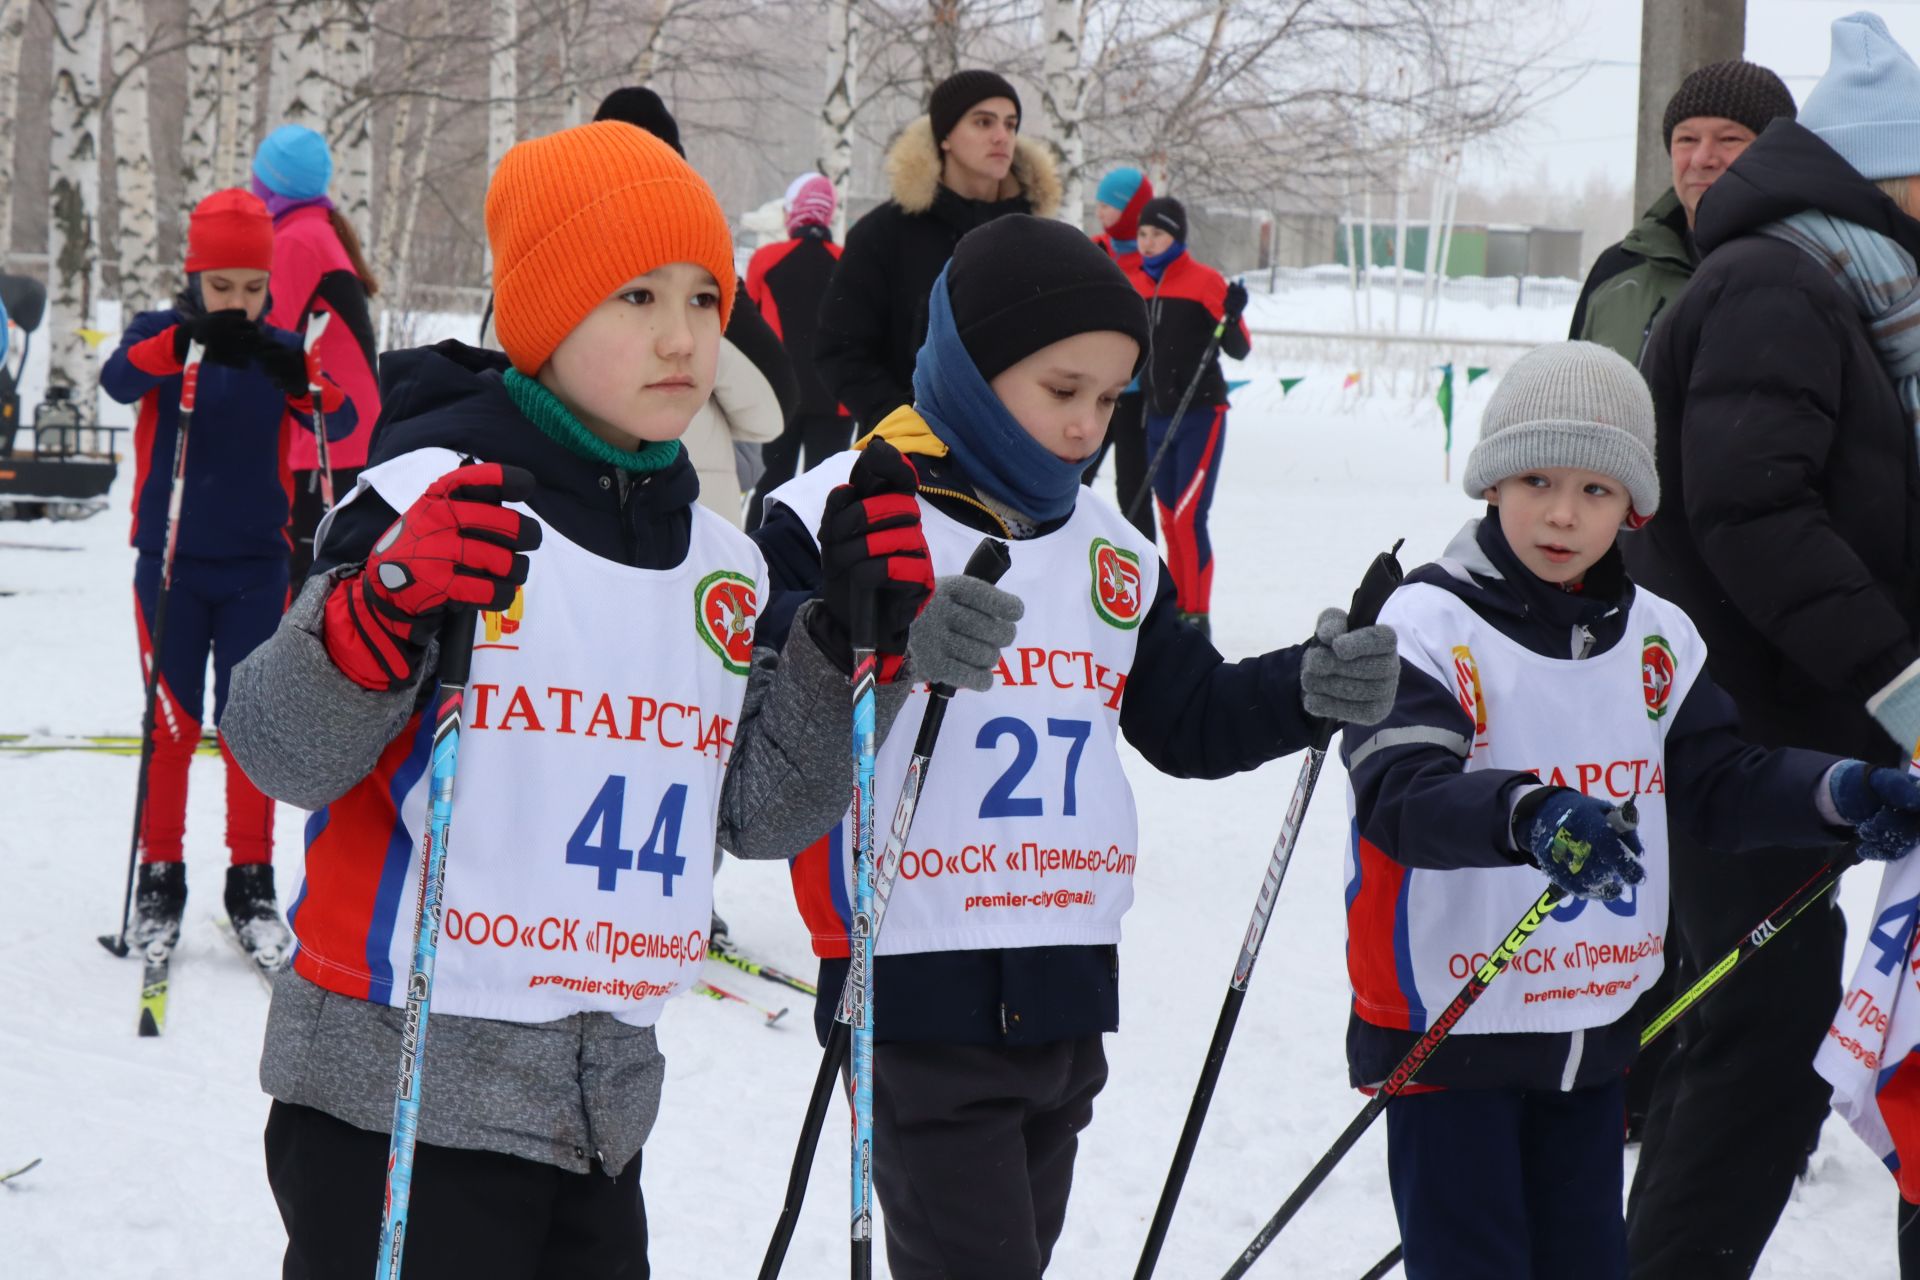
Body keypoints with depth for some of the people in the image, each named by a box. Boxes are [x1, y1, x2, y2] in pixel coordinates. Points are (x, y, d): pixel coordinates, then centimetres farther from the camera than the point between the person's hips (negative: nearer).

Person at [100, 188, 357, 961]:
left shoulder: (279, 352, 0)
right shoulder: (159, 334, -4)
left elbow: (340, 422, -16)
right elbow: (118, 381, -26)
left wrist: (298, 374, -37)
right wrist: (185, 342, -45)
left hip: (256, 569, 1)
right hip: (171, 566, -1)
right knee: (172, 724, 4)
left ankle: (251, 882, 14)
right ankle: (161, 878, 14)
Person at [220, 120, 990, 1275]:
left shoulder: (720, 559, 12)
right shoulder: (429, 498, -10)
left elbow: (763, 811, 14)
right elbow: (284, 755, -12)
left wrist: (858, 641, 2)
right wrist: (387, 610, -29)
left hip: (604, 1110, 7)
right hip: (397, 1093, -7)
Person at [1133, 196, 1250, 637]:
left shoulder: (1205, 281, -9)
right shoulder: (1135, 285, 8)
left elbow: (1239, 350, -10)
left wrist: (1232, 316, -26)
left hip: (1201, 417, -6)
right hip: (1158, 418, 6)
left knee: (1189, 517, -11)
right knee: (1170, 520, 10)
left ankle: (1198, 617, -7)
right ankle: (1178, 609, 19)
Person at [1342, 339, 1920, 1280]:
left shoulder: (1655, 638, 5)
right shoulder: (1429, 627, -15)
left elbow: (1718, 784, 6)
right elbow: (1403, 793, -28)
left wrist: (1837, 793, -14)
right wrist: (1530, 815, -47)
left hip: (1595, 1035, 6)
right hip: (1449, 1032, -6)